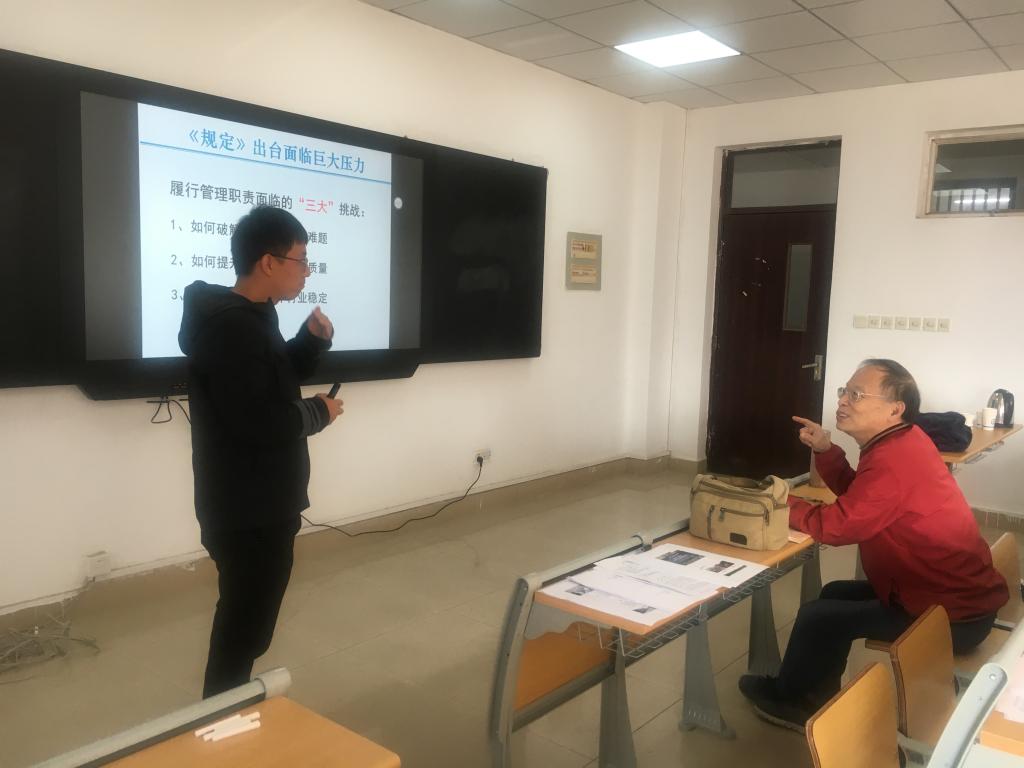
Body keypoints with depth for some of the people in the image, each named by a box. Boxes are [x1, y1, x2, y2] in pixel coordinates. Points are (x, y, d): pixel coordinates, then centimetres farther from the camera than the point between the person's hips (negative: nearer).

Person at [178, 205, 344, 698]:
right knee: (246, 624, 4)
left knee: (244, 615, 24)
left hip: (251, 501, 11)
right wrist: (319, 413, -14)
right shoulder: (233, 325, -23)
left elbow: (274, 383, 18)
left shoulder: (245, 315, 10)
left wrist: (313, 340, 2)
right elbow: (258, 421, -30)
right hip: (249, 508, -11)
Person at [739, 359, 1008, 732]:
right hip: (961, 591, 10)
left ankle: (787, 699, 20)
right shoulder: (902, 441, 5)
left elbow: (834, 525, -25)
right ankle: (816, 700, 29)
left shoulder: (893, 460, -28)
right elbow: (856, 494, 14)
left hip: (953, 614, -10)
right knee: (835, 594, 19)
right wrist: (825, 450, -1)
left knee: (818, 615, -6)